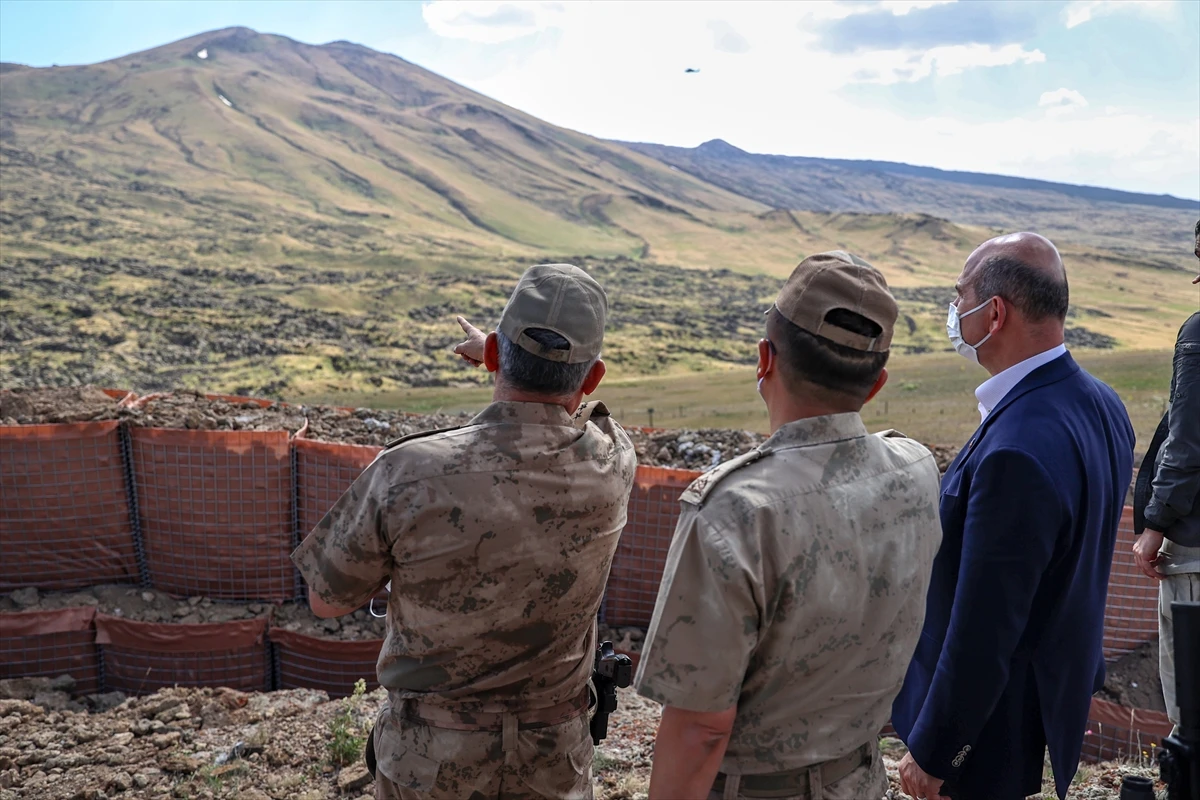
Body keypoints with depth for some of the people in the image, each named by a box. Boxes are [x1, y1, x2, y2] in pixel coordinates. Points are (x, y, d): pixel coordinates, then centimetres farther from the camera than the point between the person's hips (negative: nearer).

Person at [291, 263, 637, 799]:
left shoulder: (407, 475, -26)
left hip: (428, 757, -1)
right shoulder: (613, 466, -17)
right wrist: (491, 354, 26)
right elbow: (572, 410, 9)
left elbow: (327, 601, -9)